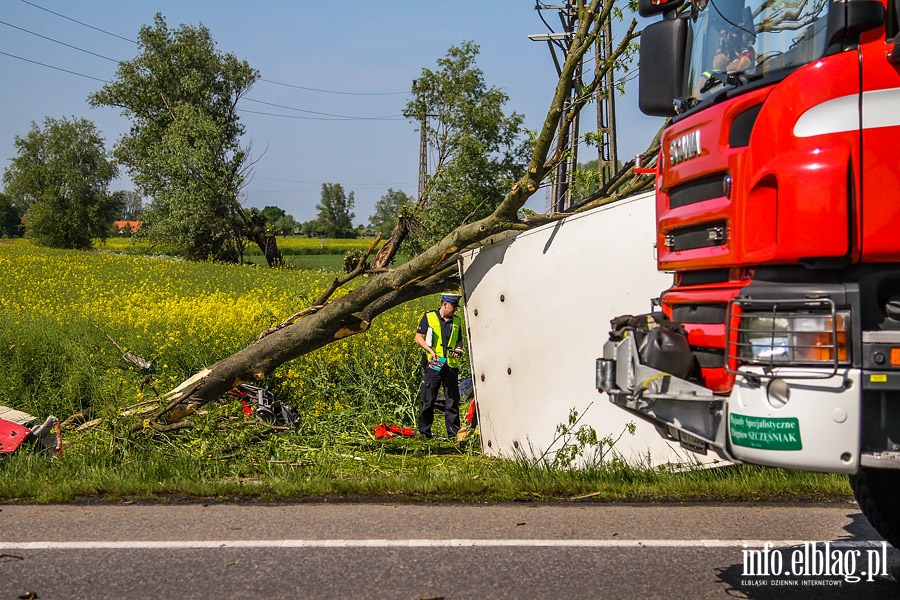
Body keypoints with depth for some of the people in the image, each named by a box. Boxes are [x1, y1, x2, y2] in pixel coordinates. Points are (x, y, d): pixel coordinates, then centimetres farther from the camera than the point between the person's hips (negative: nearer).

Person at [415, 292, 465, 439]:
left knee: (452, 400, 2)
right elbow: (419, 338, 1)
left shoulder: (457, 321, 13)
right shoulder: (429, 317, 1)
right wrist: (431, 350, -14)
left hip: (451, 365, 3)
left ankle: (453, 432, 6)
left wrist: (458, 349, 2)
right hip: (433, 365, -3)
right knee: (428, 400, 2)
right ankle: (424, 431, 12)